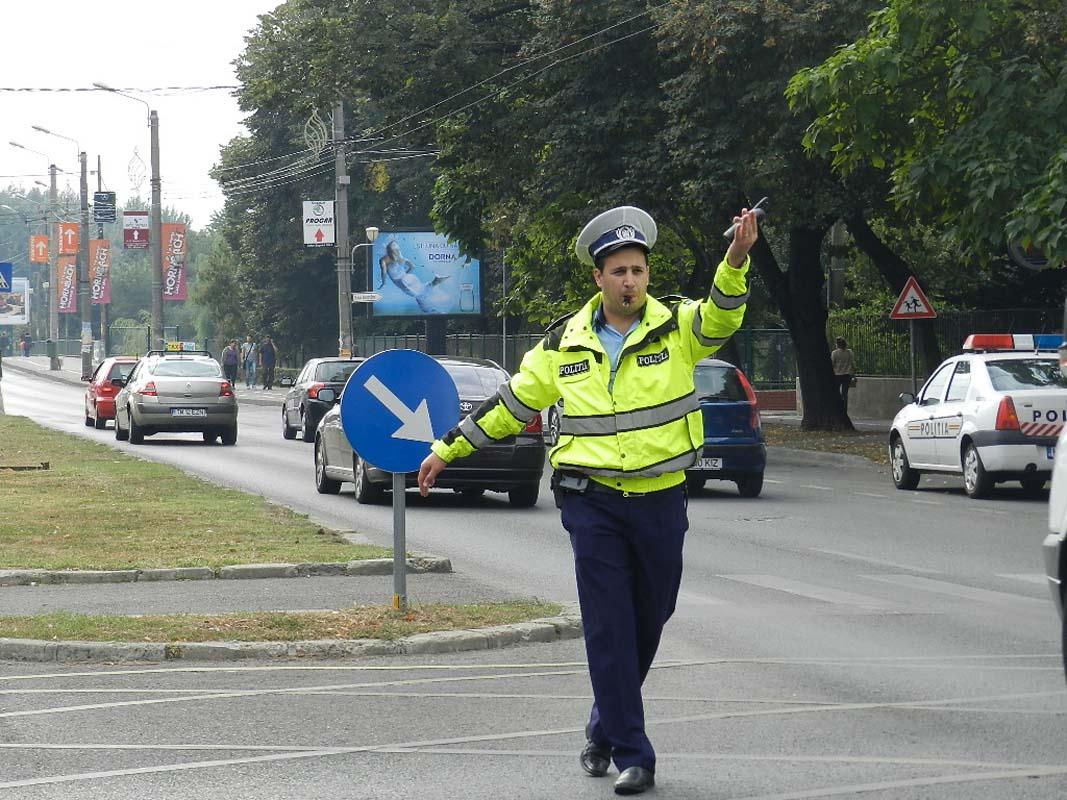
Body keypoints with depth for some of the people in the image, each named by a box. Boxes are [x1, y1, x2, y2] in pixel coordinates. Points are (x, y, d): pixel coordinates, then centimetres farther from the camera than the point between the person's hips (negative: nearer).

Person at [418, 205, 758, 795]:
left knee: (649, 624, 13)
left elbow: (721, 317, -22)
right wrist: (447, 449, 15)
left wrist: (736, 260, -41)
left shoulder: (677, 327, -1)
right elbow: (511, 404, 13)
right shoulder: (565, 343, 3)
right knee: (609, 629, -5)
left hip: (661, 501, 1)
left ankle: (606, 728, 36)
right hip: (592, 501, -1)